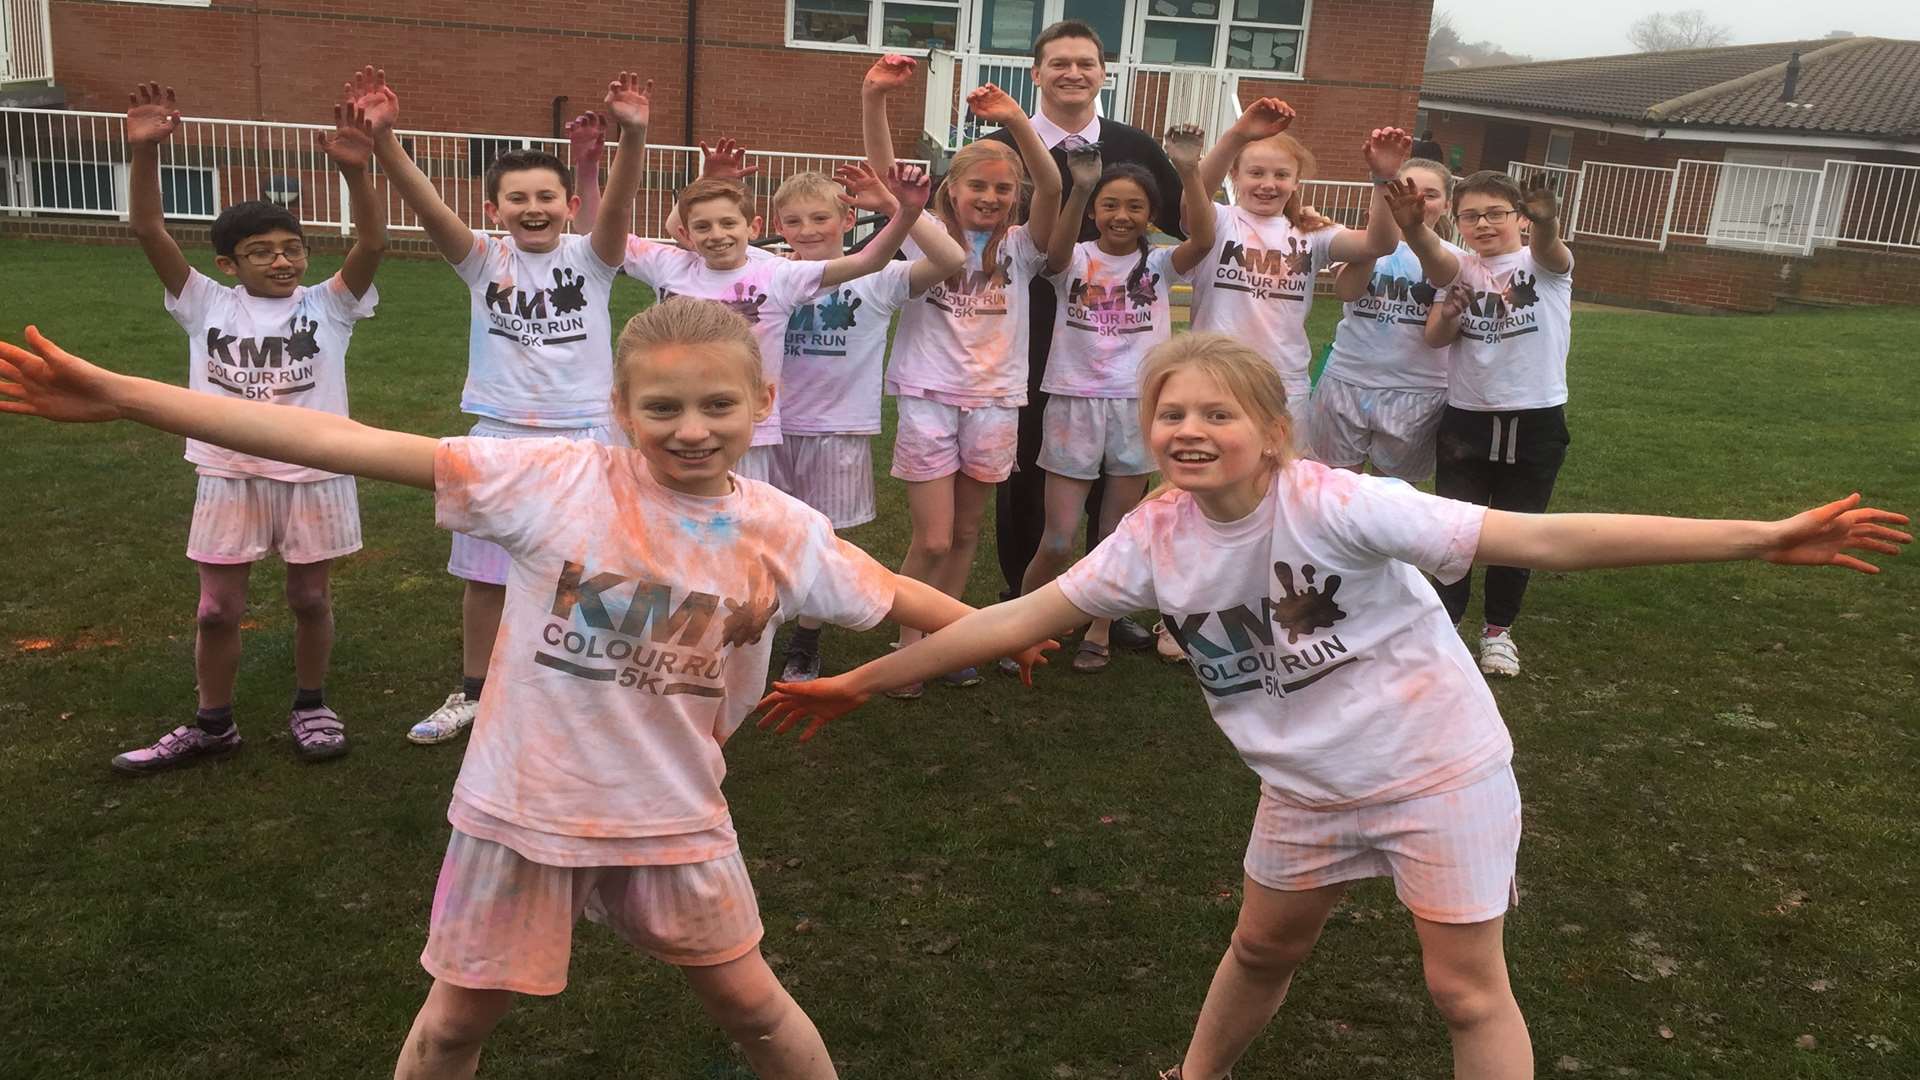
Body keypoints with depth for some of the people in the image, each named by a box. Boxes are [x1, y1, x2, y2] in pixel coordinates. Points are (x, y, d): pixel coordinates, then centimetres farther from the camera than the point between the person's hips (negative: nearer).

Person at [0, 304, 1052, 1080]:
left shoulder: (782, 532, -11)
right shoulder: (556, 480, -19)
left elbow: (900, 598, 4)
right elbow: (348, 444, -24)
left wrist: (1013, 631, 10)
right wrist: (121, 395, -27)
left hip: (674, 817, 1)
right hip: (523, 811, -1)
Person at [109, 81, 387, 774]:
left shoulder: (328, 304, -3)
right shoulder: (207, 305, 0)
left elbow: (373, 242, -18)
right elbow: (148, 231, -8)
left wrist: (354, 171, -34)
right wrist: (144, 153, -23)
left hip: (316, 475, -1)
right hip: (230, 476, 1)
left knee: (310, 599, 13)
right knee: (218, 610, 10)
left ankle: (311, 708, 32)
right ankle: (212, 725, 28)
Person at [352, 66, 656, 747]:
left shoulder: (589, 258, -5)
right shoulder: (484, 261, -2)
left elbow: (618, 204, -24)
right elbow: (426, 205, -18)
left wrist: (633, 137, -43)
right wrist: (382, 139, -36)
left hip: (583, 436, -2)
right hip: (501, 435, 2)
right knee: (485, 575, 13)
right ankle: (473, 693, 32)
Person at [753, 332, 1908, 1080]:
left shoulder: (1337, 503, -28)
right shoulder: (1154, 538, -13)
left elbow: (1540, 539, -31)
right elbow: (1016, 619, -9)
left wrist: (1759, 538, -37)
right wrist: (860, 682, -6)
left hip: (1440, 763, -4)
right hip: (1310, 783, 5)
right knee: (1265, 945, 22)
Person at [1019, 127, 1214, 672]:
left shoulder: (1158, 264, 3)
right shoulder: (1075, 260, 0)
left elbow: (1203, 240, -17)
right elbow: (1056, 249, -25)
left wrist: (1189, 172, -30)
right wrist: (1080, 189, -40)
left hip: (1139, 406, 2)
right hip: (1075, 403, -1)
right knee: (1057, 542, -1)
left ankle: (1099, 632, 28)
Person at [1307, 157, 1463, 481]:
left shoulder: (1451, 256, 0)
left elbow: (1440, 269, -26)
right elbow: (1346, 290, -19)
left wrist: (1414, 227, -48)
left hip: (1417, 393, 0)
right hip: (1347, 382, 0)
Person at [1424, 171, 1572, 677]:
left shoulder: (1545, 266, -5)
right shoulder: (1458, 269, 2)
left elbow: (1549, 250, -30)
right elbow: (1434, 338, -5)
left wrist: (1546, 221, -53)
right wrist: (1448, 313, -28)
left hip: (1536, 421, -1)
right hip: (1466, 417, 1)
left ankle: (1499, 629, 27)